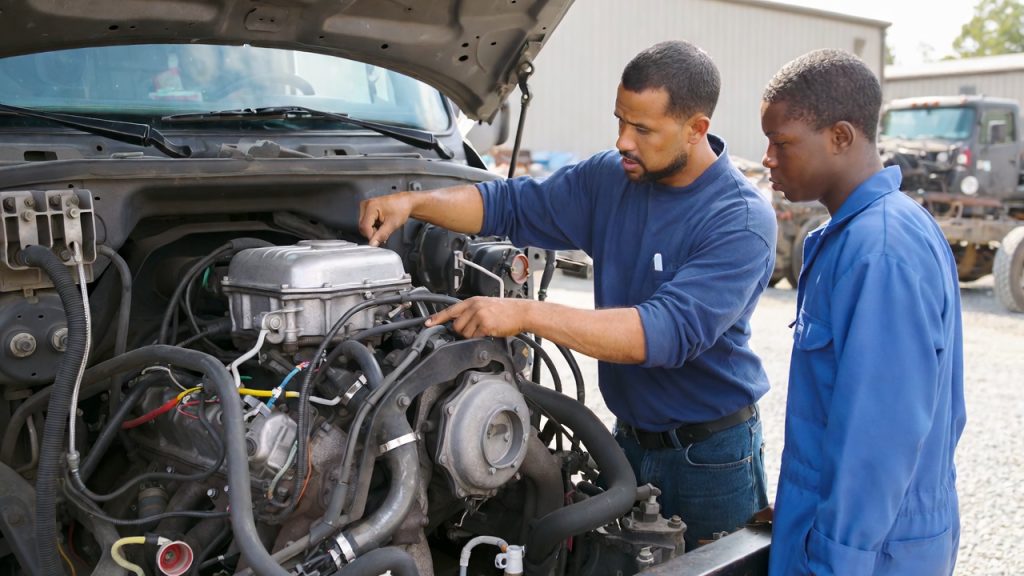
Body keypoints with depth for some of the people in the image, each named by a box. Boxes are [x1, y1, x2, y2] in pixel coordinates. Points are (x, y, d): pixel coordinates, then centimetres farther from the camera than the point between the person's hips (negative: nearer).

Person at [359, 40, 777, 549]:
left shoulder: (742, 221, -22)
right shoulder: (612, 178, -2)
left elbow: (670, 331, -33)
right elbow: (514, 205, 5)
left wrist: (526, 314, -38)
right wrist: (414, 202, -11)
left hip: (711, 454, -5)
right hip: (629, 441, 6)